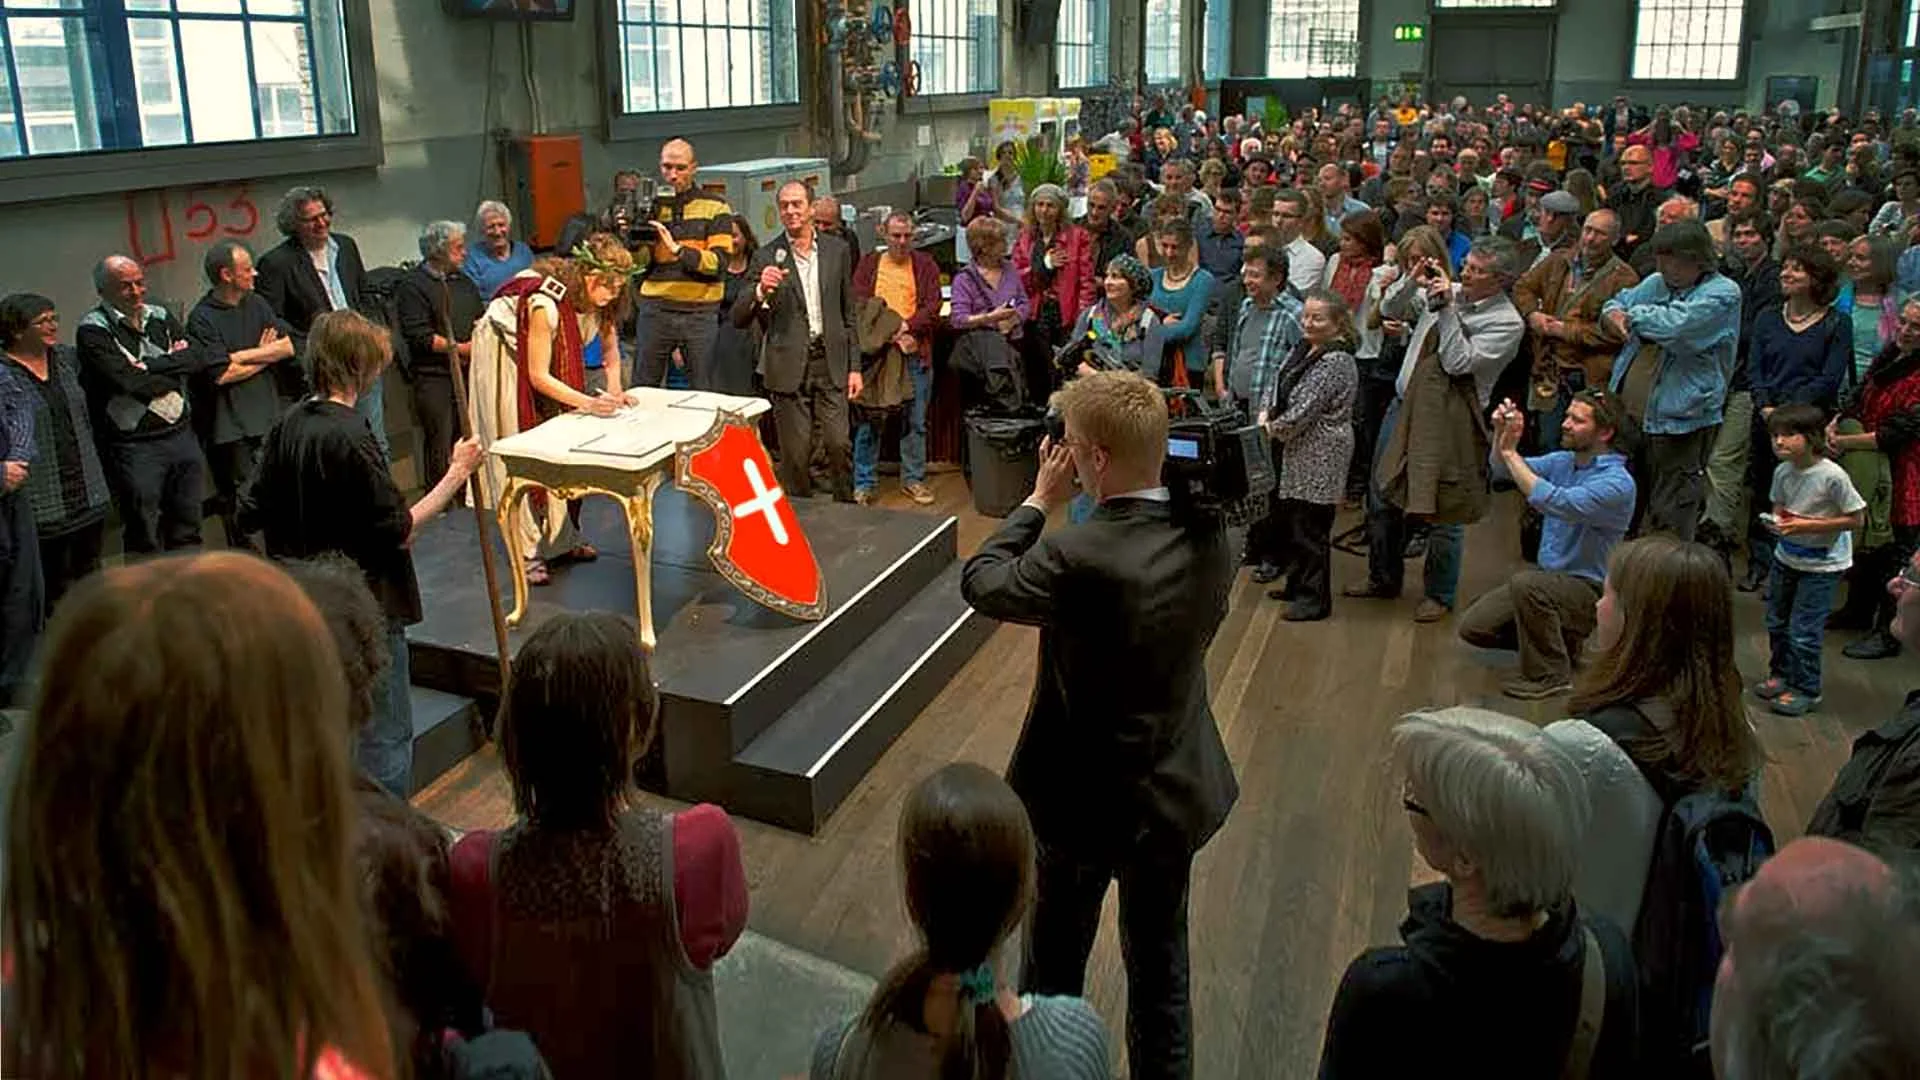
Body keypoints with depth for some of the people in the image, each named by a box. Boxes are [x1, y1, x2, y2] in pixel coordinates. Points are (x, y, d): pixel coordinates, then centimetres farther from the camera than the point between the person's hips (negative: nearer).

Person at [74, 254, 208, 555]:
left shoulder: (160, 317, 12)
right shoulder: (93, 331, -7)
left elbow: (198, 357, -2)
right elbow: (129, 381, -18)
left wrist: (150, 365, -14)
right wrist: (175, 372, -4)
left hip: (181, 434, 6)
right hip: (134, 446, -5)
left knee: (187, 530, 14)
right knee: (143, 541, 0)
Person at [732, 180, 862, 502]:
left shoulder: (837, 251, 7)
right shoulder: (766, 257, -1)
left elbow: (848, 314, 12)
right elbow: (739, 319, -5)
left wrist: (854, 366, 8)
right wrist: (761, 291, -25)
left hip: (830, 361, 1)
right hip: (789, 366, -1)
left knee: (839, 443, -4)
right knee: (795, 453, 3)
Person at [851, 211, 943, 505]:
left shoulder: (925, 265, 9)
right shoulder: (868, 265, 8)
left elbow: (934, 306, -1)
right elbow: (859, 304, -3)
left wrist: (906, 326, -16)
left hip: (915, 353, 1)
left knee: (915, 421, 7)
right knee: (868, 420, 2)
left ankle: (913, 479, 18)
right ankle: (863, 483, 10)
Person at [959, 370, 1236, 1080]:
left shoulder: (1078, 557, -30)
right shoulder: (1209, 536, -12)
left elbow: (981, 583, -13)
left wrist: (1039, 501, -2)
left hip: (1087, 797, -4)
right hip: (1176, 791, 5)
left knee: (1055, 965, 22)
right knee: (1161, 970, 22)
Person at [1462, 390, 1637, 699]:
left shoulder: (1617, 482, -22)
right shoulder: (1563, 461, 3)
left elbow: (1556, 502, -34)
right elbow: (1503, 470, 2)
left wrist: (1511, 451, -28)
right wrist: (1501, 434, -19)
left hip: (1588, 589, -8)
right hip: (1550, 579, 8)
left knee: (1525, 583, -36)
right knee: (1473, 627, -1)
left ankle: (1550, 674, -15)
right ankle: (1558, 640, 20)